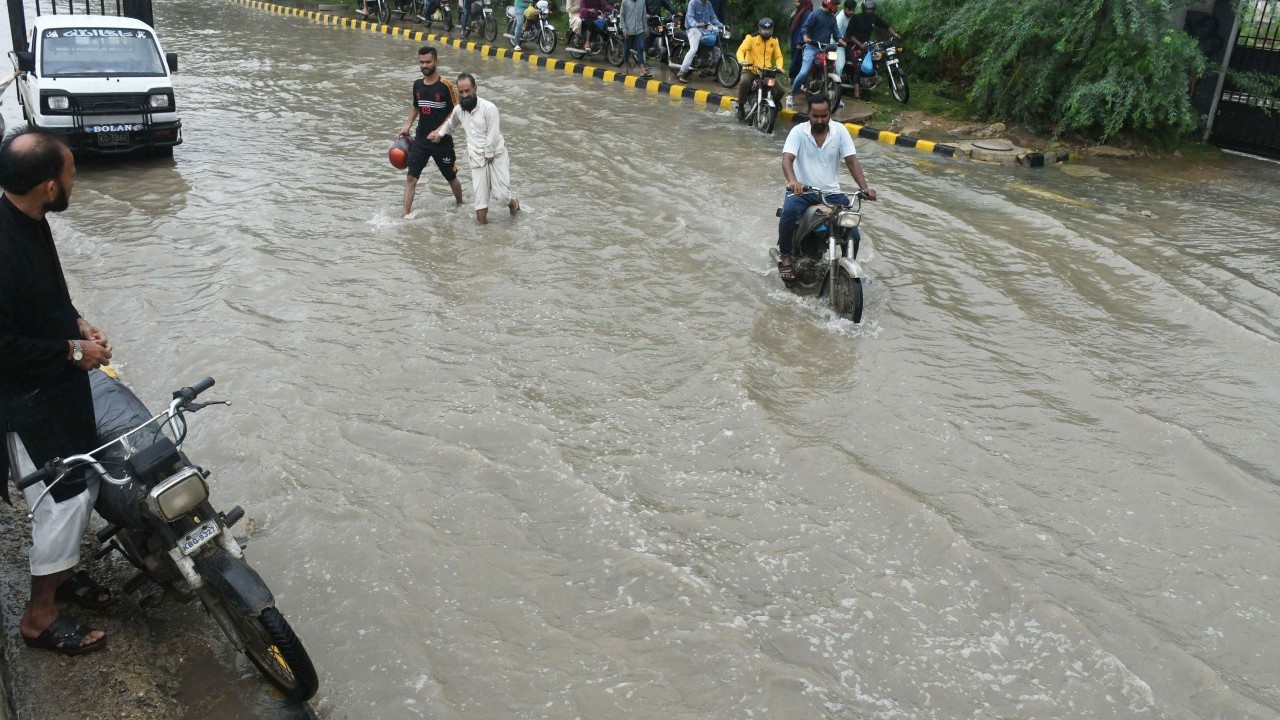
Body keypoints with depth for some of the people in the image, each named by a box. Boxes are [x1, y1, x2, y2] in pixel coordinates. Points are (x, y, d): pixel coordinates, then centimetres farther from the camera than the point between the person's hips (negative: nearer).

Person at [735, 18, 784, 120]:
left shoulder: (774, 40, 8)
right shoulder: (751, 38, -7)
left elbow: (778, 56, 10)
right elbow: (741, 50, -16)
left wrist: (779, 67, -12)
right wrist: (741, 60, -38)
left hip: (767, 72, 3)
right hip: (750, 70, -3)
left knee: (779, 91, -13)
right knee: (744, 83, -37)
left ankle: (774, 104, 24)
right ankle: (740, 106, -15)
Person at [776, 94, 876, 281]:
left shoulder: (840, 130, 0)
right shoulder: (798, 132, -6)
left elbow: (852, 161, -4)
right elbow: (787, 159, -20)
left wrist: (865, 188, -20)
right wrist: (792, 181, -42)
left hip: (831, 192, 2)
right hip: (802, 189, -2)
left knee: (853, 230, -13)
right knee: (789, 211, -35)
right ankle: (785, 256, -15)